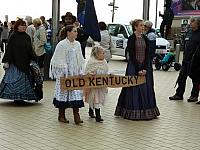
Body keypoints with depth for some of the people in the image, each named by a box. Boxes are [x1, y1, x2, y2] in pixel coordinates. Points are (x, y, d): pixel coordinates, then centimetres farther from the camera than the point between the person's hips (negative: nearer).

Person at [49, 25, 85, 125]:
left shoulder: (77, 44, 8)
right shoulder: (61, 45, -9)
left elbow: (80, 60, 13)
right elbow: (59, 60, -10)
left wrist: (81, 72, 6)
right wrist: (63, 73, -14)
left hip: (75, 74, 5)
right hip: (64, 74, -5)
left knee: (76, 93, 1)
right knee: (63, 93, 3)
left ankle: (76, 116, 3)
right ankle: (61, 115, 15)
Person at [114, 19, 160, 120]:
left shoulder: (145, 39, 8)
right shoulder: (131, 39, -7)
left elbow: (147, 55, 5)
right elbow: (132, 55, -11)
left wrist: (144, 68, -7)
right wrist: (138, 69, -15)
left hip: (144, 67, 5)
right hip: (133, 66, -5)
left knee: (146, 88, 6)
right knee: (134, 88, -3)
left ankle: (147, 111, 14)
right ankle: (133, 112, 5)